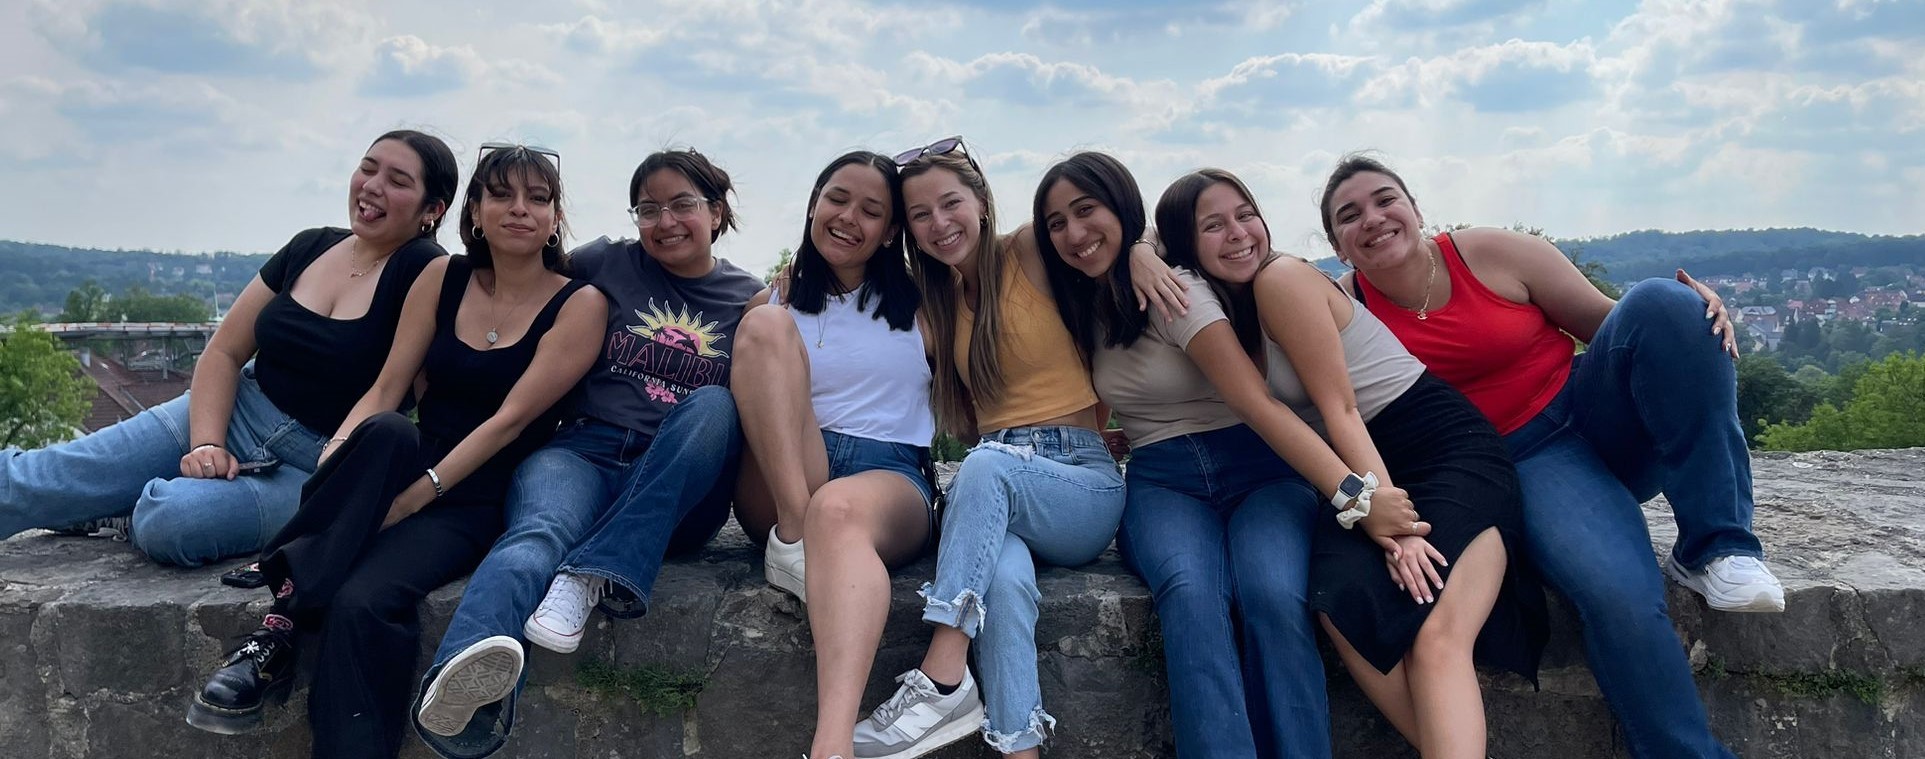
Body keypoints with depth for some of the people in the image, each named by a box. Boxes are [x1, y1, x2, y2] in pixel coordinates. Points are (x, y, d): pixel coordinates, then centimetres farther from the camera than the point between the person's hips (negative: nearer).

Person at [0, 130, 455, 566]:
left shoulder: (423, 273, -14)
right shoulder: (310, 248, 5)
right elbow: (224, 353, 6)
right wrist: (207, 442, -9)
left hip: (321, 473, -6)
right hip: (238, 416, 6)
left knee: (167, 519, -26)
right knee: (41, 479, -7)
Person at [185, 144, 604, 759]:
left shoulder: (579, 304, -4)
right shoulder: (443, 278, 8)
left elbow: (509, 420, -12)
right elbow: (385, 390, 3)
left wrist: (411, 497, -18)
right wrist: (338, 452, -17)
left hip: (477, 501, -3)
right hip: (404, 471, 4)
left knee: (362, 603, -33)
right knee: (384, 431, -33)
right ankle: (283, 615, -26)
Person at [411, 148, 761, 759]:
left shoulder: (751, 299, 14)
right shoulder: (608, 265, 14)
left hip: (680, 496, 1)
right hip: (585, 452, 0)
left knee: (714, 403, -30)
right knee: (539, 532, -34)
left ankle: (590, 576, -37)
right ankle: (459, 691, -66)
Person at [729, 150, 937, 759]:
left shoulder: (916, 301, 18)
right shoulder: (772, 300, 17)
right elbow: (740, 405, 17)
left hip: (891, 476, -1)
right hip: (778, 488, 2)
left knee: (840, 509, -39)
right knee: (767, 325, -18)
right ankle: (792, 536, -31)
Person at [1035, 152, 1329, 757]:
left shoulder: (1174, 291, -8)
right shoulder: (1083, 308, 13)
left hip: (1254, 469, -3)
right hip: (1162, 485, 3)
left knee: (1275, 598, -35)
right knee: (1192, 594, -33)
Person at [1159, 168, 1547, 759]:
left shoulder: (1283, 278, -8)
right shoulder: (1228, 312, 12)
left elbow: (1339, 408, -13)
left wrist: (1394, 518, -18)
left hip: (1449, 449, -5)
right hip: (1362, 472, 5)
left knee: (1436, 636, -29)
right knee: (1343, 603, -27)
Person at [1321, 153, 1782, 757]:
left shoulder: (1492, 253, -2)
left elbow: (1611, 324, 4)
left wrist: (1689, 312, -16)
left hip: (1592, 411, 3)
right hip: (1526, 464, -3)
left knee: (1659, 302, -25)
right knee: (1617, 595, -33)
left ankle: (1716, 548, -20)